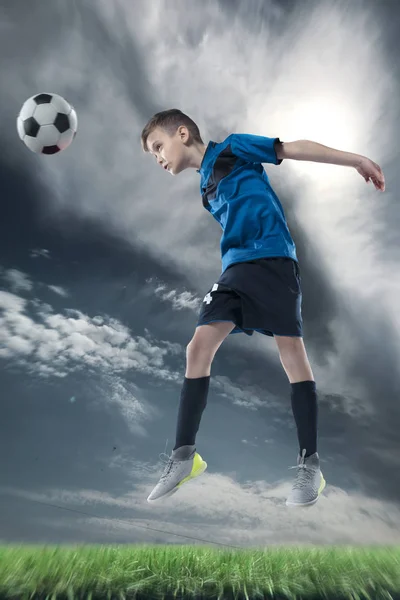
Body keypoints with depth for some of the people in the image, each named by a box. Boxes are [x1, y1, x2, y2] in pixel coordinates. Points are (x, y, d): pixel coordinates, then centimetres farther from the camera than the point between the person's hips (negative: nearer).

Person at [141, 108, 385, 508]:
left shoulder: (233, 147, 8)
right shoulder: (206, 190, 25)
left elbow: (293, 149, 5)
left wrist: (355, 160, 2)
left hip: (272, 259, -6)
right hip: (234, 270, 6)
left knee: (291, 349, -8)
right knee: (198, 348, -6)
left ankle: (310, 464, 5)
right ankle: (184, 456, 4)